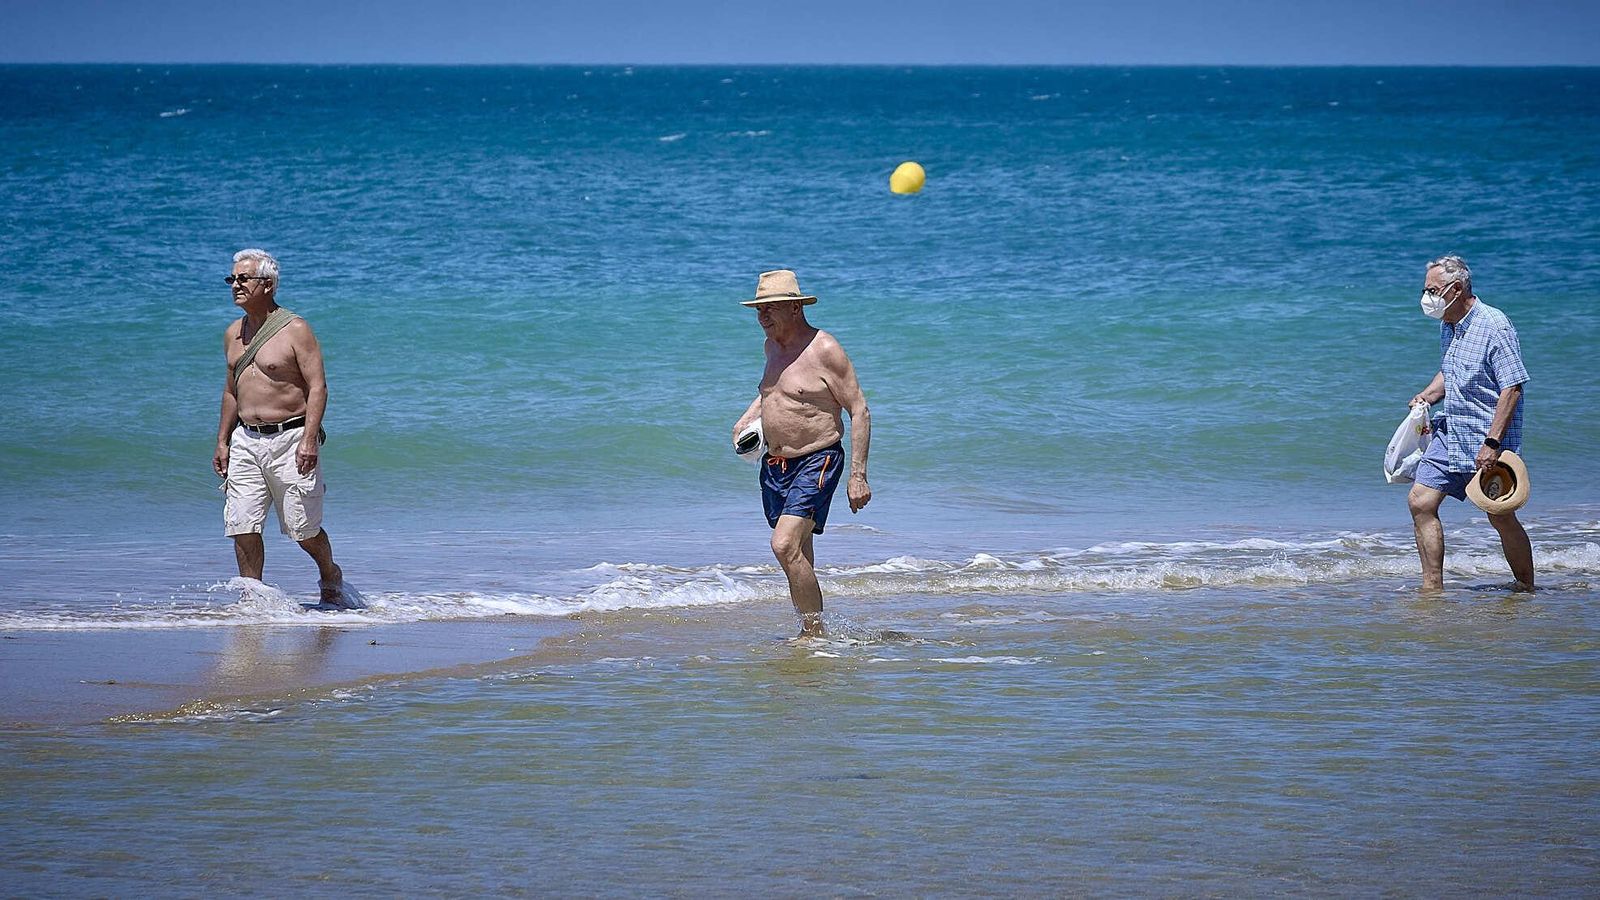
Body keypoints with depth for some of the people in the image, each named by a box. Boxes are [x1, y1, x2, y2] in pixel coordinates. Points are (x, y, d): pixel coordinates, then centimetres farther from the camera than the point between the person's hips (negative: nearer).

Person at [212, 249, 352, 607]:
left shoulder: (295, 330, -8)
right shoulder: (233, 334, 12)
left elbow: (318, 386, -12)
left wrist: (309, 439, -22)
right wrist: (222, 441, 18)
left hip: (290, 439, -6)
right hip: (246, 442, 6)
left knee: (304, 529, 2)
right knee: (242, 526, -3)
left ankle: (330, 577, 28)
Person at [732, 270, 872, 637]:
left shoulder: (824, 349, -13)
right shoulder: (773, 344, 10)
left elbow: (859, 410, -13)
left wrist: (858, 476, -17)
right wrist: (747, 418, 15)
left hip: (816, 462, -8)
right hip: (775, 466, 8)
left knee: (785, 546, -22)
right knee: (797, 558, 12)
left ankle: (815, 635, -15)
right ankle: (808, 634, 21)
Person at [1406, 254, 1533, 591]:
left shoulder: (1494, 326, -16)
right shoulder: (1448, 325, 10)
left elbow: (1512, 388, -19)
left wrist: (1492, 443, -25)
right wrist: (1427, 396, 6)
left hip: (1487, 438, -8)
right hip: (1450, 434, 8)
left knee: (1502, 518, -2)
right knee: (1420, 502, -1)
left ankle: (1527, 590, 14)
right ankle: (1432, 588, 5)